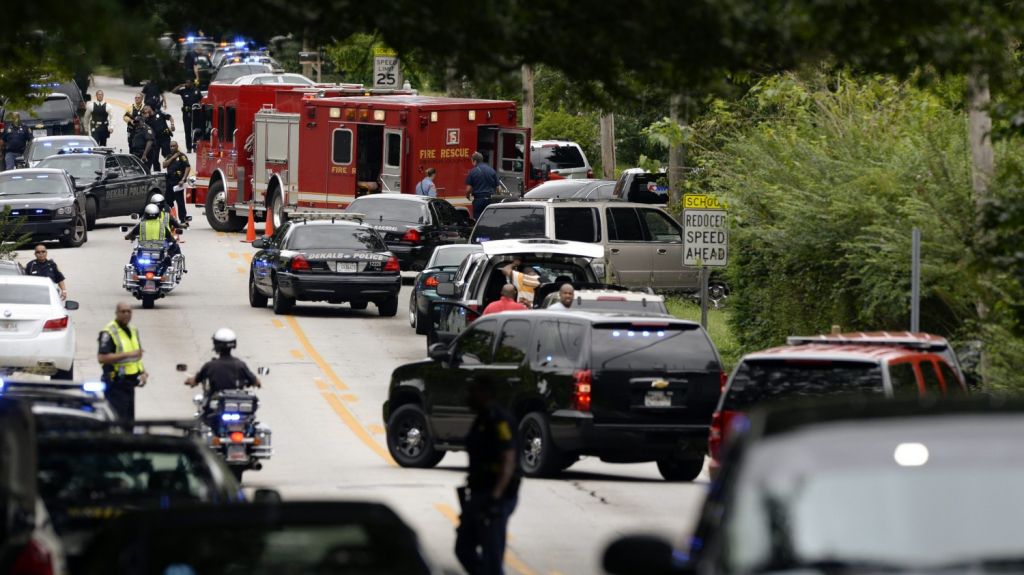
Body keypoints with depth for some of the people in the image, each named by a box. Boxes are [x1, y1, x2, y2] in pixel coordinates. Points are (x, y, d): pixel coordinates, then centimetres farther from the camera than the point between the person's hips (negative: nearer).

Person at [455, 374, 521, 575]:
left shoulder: (499, 421, -16)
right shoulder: (483, 419, 15)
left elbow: (508, 462, -25)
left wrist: (496, 496, -34)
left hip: (496, 498, -10)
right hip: (479, 496, 10)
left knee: (491, 557, -8)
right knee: (464, 548, 12)